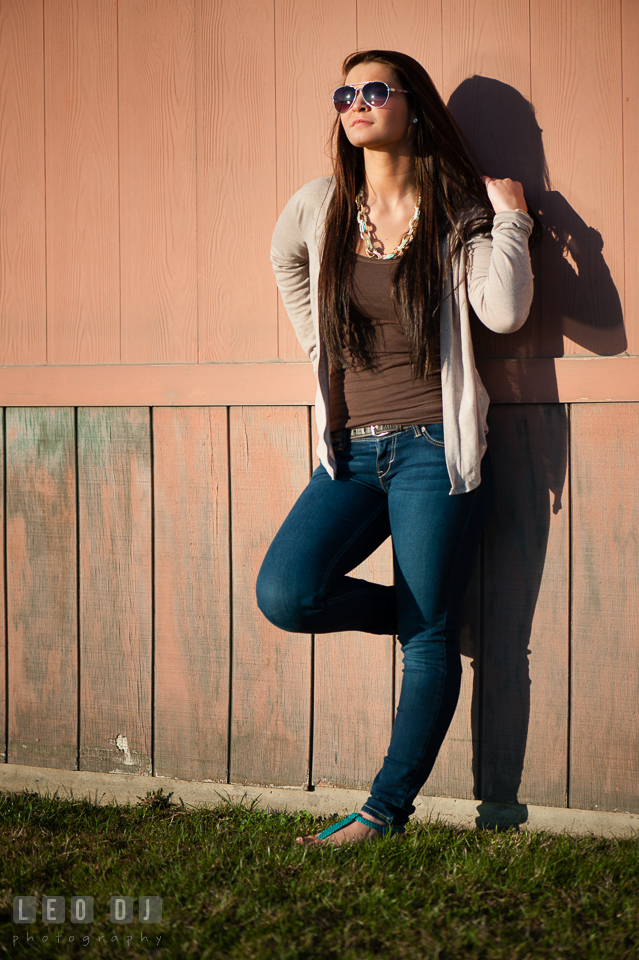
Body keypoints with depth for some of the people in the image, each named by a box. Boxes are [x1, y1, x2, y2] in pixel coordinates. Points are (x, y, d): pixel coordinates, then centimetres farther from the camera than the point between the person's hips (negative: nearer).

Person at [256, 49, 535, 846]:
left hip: (432, 450, -3)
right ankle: (420, 612, 11)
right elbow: (284, 261, 30)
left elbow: (505, 313, -15)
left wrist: (510, 218, -10)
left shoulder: (457, 214, -1)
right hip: (352, 452, 4)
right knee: (284, 594, -15)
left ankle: (388, 808, 11)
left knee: (429, 639, -1)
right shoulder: (319, 206, 7)